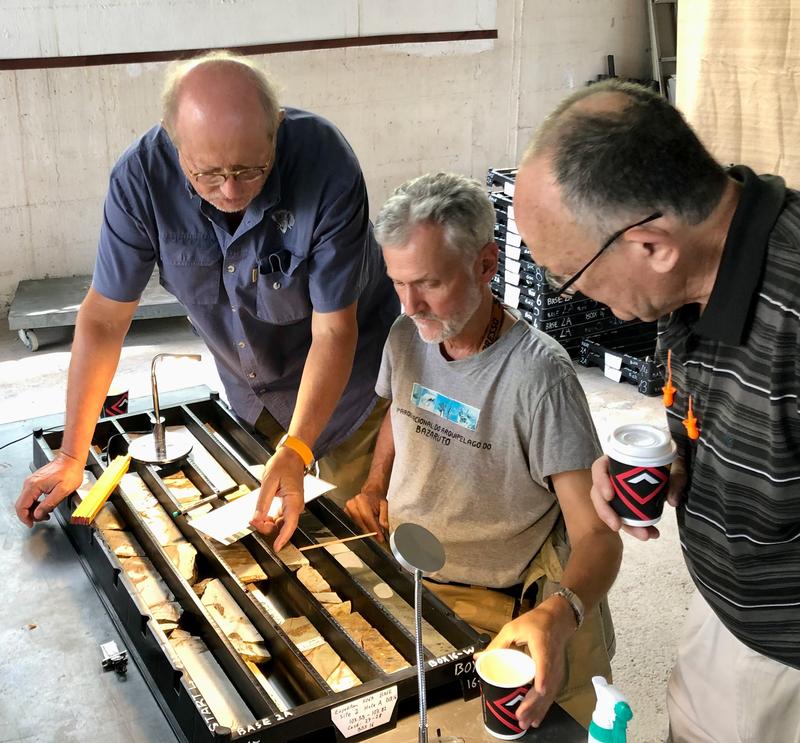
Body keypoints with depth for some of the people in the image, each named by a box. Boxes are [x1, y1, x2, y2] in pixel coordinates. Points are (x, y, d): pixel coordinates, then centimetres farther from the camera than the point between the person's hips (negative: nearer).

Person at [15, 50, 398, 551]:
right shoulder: (142, 177, -26)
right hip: (250, 387, 3)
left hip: (348, 375, -3)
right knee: (253, 524, 19)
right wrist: (72, 457, -12)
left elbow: (333, 331, -29)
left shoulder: (326, 164, -34)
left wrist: (296, 451, -39)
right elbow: (104, 319, -16)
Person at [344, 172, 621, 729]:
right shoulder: (407, 335, 0)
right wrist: (374, 487, 5)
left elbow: (596, 533, -23)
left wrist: (557, 616, -42)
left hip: (488, 605, -6)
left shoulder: (537, 373, -21)